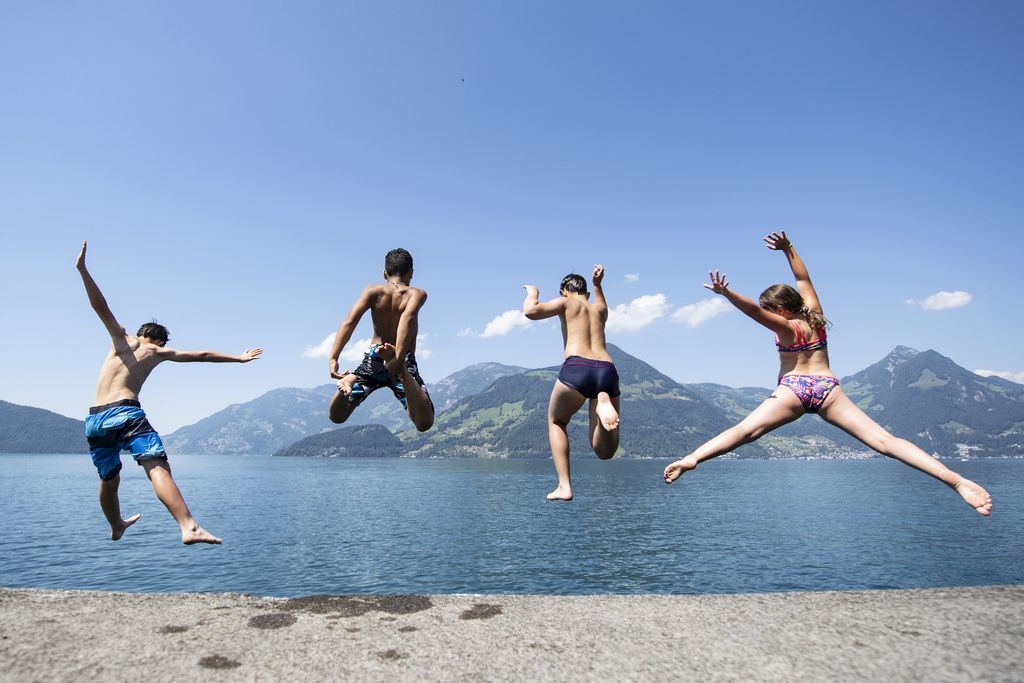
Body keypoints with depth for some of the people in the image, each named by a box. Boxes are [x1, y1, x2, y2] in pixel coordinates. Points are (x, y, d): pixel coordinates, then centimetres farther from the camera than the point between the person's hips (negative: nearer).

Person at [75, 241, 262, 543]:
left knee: (109, 480, 22)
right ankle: (189, 527, -37)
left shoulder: (122, 339, 19)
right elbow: (202, 355, 18)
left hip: (94, 419, 4)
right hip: (126, 413, -4)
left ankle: (116, 527, 44)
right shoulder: (159, 352, 16)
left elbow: (101, 306, 8)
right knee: (158, 468, -19)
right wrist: (239, 357, 26)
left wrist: (82, 269, 4)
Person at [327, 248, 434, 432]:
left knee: (336, 417, 15)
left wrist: (333, 359, -13)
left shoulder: (373, 291, 8)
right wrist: (399, 359, -31)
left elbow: (350, 321, -8)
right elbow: (407, 318, -20)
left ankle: (350, 381, -19)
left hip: (373, 358, 2)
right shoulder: (417, 294, 3)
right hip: (406, 361, -2)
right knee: (424, 423, -15)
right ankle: (402, 372, -36)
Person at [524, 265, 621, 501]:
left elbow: (531, 311, 1)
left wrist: (532, 293, 20)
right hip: (607, 371, 4)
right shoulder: (599, 309, 32)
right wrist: (597, 284, 60)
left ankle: (564, 486, 10)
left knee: (556, 422, 24)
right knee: (604, 451, 10)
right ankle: (603, 403, -21)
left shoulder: (566, 303, 16)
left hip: (576, 369, -4)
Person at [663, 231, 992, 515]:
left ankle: (690, 459, -31)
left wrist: (727, 293, -30)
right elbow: (803, 278, 27)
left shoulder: (786, 327, 0)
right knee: (884, 440, -4)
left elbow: (755, 312, -19)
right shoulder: (814, 313, 14)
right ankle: (954, 478, -14)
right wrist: (788, 248, 30)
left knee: (745, 430, -16)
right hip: (827, 387, 4)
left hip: (793, 389, -4)